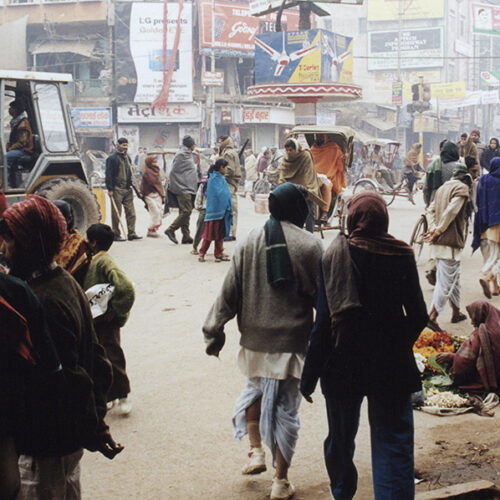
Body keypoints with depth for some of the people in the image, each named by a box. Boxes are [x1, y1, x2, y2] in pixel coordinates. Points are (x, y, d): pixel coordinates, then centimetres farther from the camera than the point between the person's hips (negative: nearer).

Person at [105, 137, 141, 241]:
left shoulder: (127, 157, 17)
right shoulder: (112, 158, -6)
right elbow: (109, 174, -10)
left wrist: (131, 185, 18)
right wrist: (110, 189, -15)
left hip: (128, 189, 7)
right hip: (117, 190, -7)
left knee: (131, 212, 3)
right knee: (116, 214, -2)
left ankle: (131, 233, 6)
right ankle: (116, 235, 4)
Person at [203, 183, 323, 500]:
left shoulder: (250, 242, 0)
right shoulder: (310, 246, -7)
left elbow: (230, 292, 3)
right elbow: (322, 296, -4)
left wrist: (214, 331, 11)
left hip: (255, 340, 3)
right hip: (291, 341, -3)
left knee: (255, 391, 27)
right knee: (285, 407, 4)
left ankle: (256, 451, 21)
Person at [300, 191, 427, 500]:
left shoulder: (334, 256, -8)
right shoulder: (402, 255, -5)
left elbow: (323, 321, -10)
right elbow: (418, 315, -1)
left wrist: (309, 377, -4)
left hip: (344, 362, 0)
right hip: (391, 365, 0)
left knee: (341, 438, 19)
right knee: (394, 444, 5)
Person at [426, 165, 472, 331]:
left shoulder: (443, 187, 18)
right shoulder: (462, 188, -8)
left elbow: (431, 210, 15)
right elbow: (451, 212, -17)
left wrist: (433, 229, 2)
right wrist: (438, 232, -10)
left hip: (439, 242, 9)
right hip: (451, 242, -8)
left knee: (454, 277, 19)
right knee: (446, 280, -6)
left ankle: (456, 312, 29)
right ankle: (432, 317, -10)